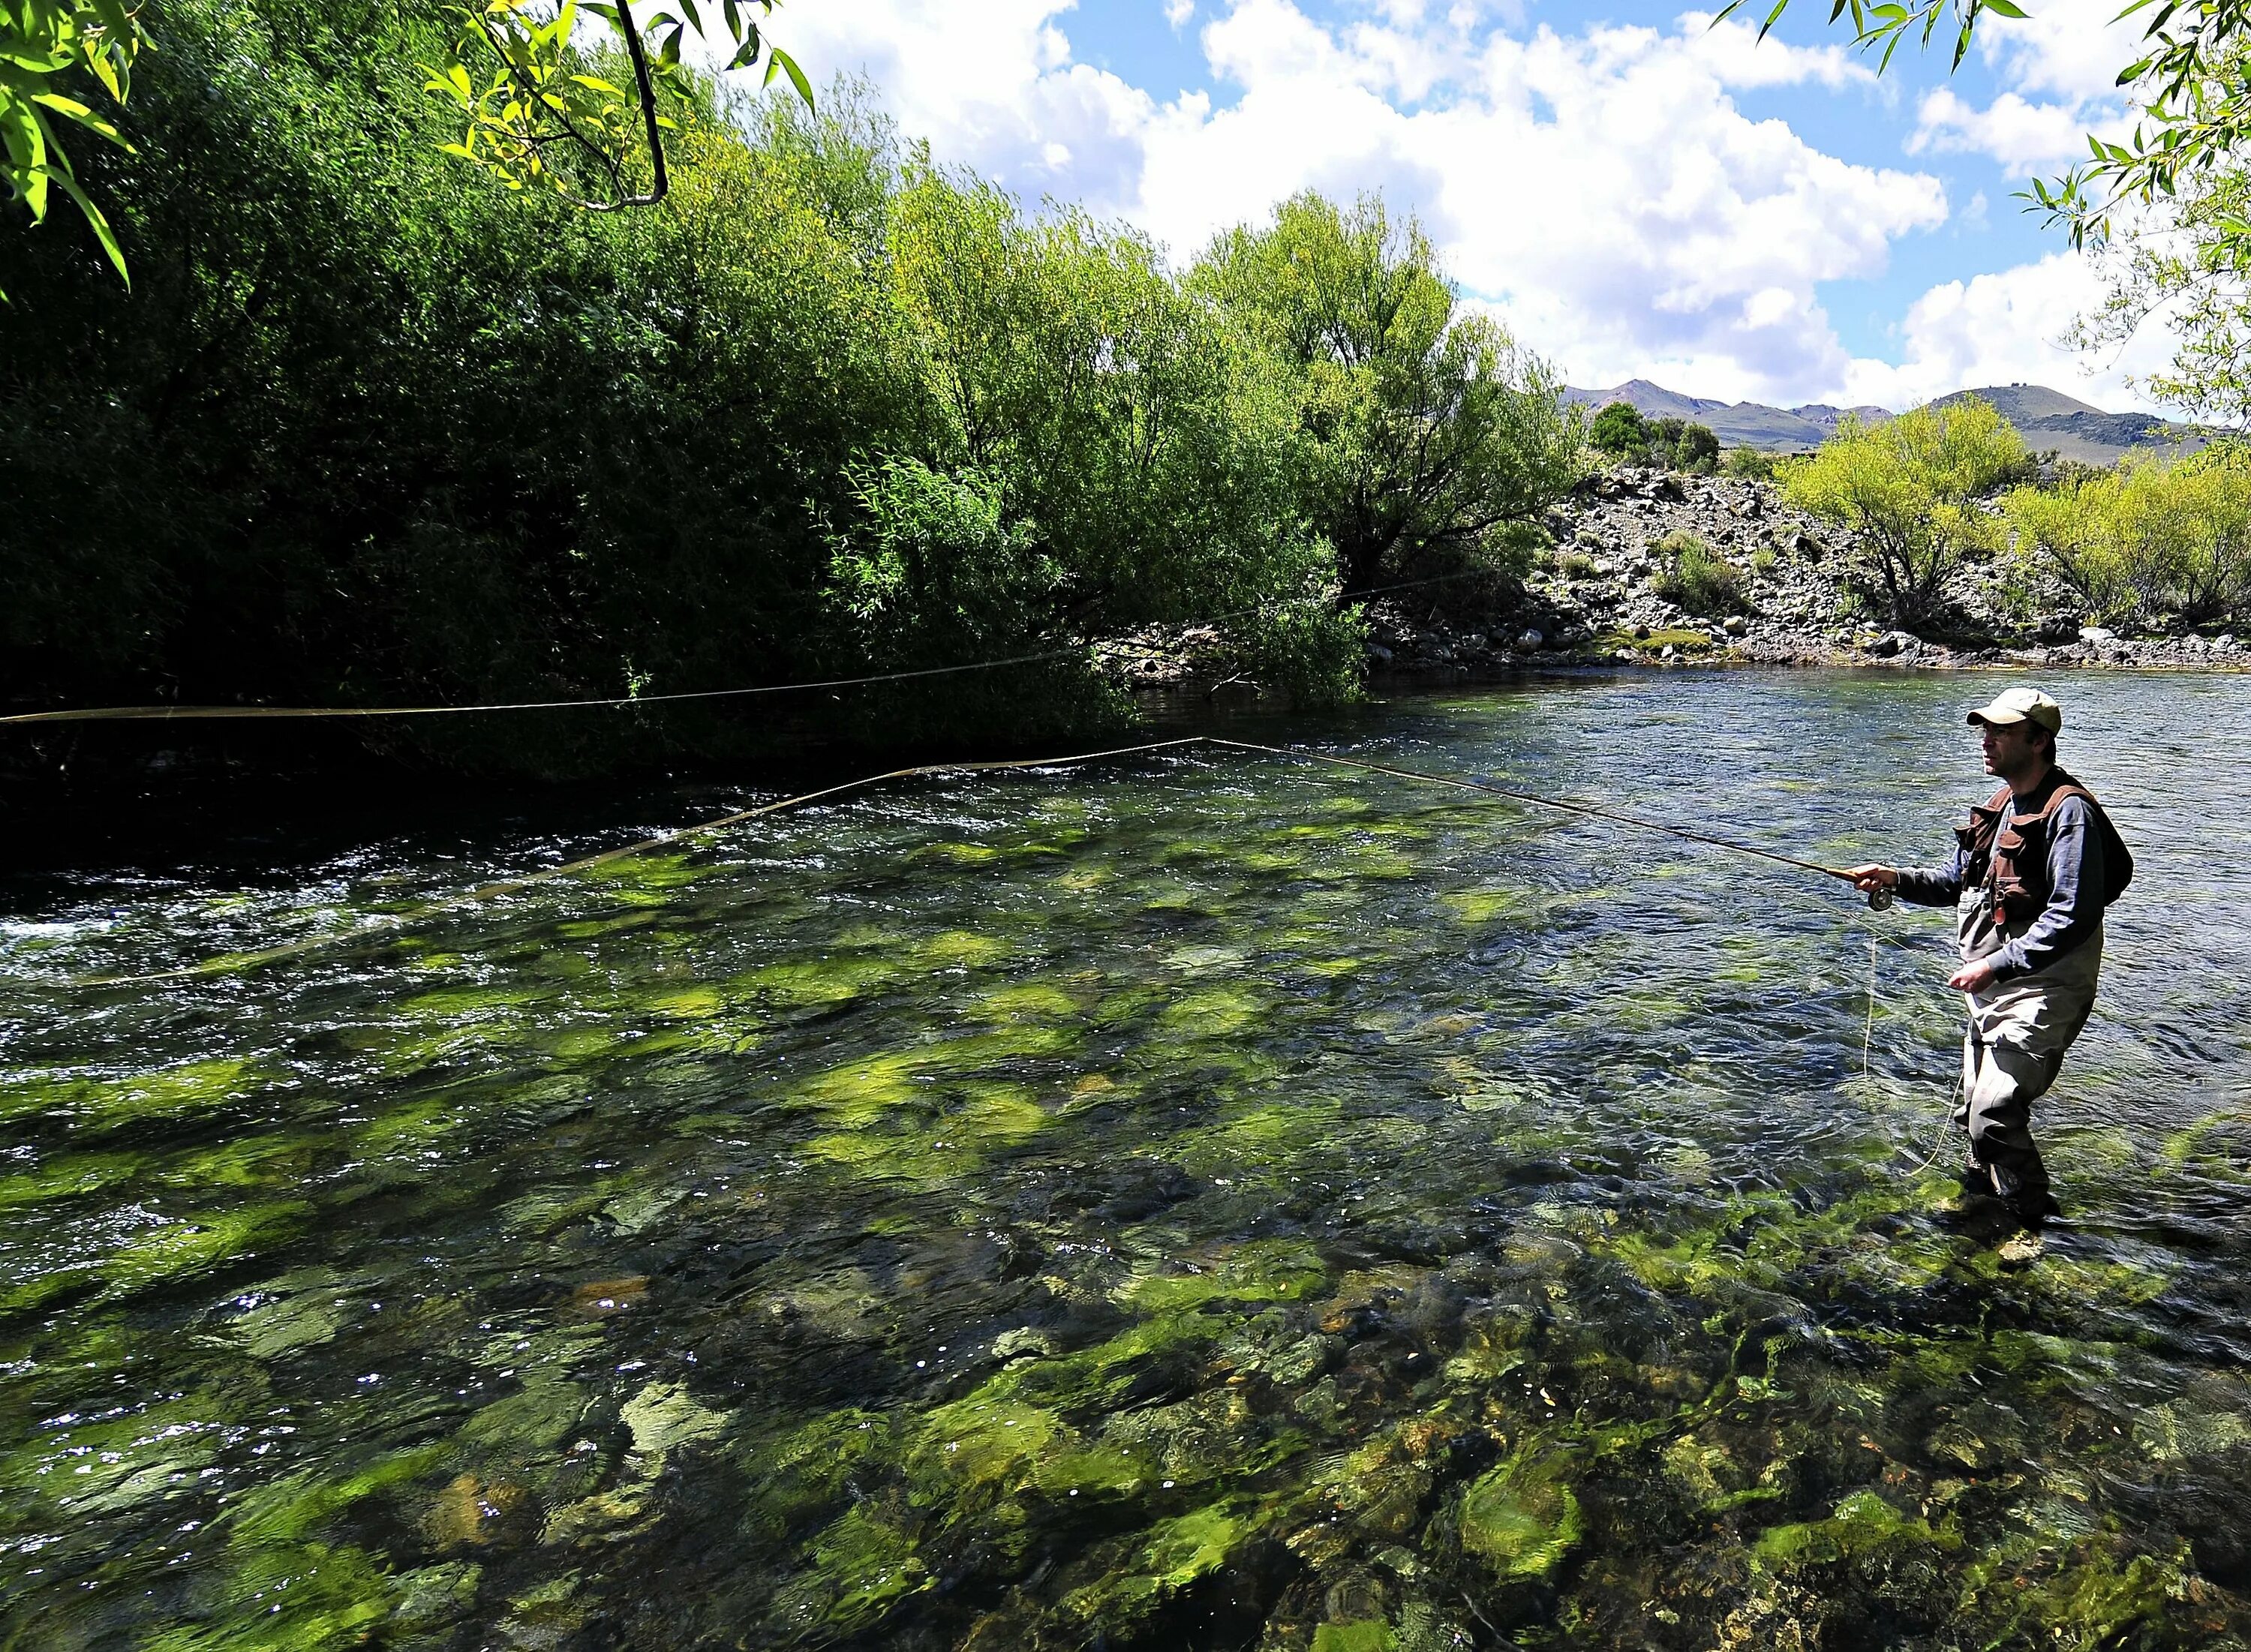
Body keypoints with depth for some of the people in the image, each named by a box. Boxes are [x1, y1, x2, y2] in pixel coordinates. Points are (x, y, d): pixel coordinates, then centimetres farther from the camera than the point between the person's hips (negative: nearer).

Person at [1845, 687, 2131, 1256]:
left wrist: (1995, 965, -26)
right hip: (1992, 988, 9)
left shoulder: (2069, 810, -18)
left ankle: (2038, 1221, 11)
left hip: (2041, 990, -9)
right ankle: (1979, 1189, 43)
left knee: (1995, 1114, -11)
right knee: (1972, 1109, 20)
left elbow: (2071, 918, -24)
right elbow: (1958, 883, 18)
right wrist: (1894, 879, 2)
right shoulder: (2002, 807, 11)